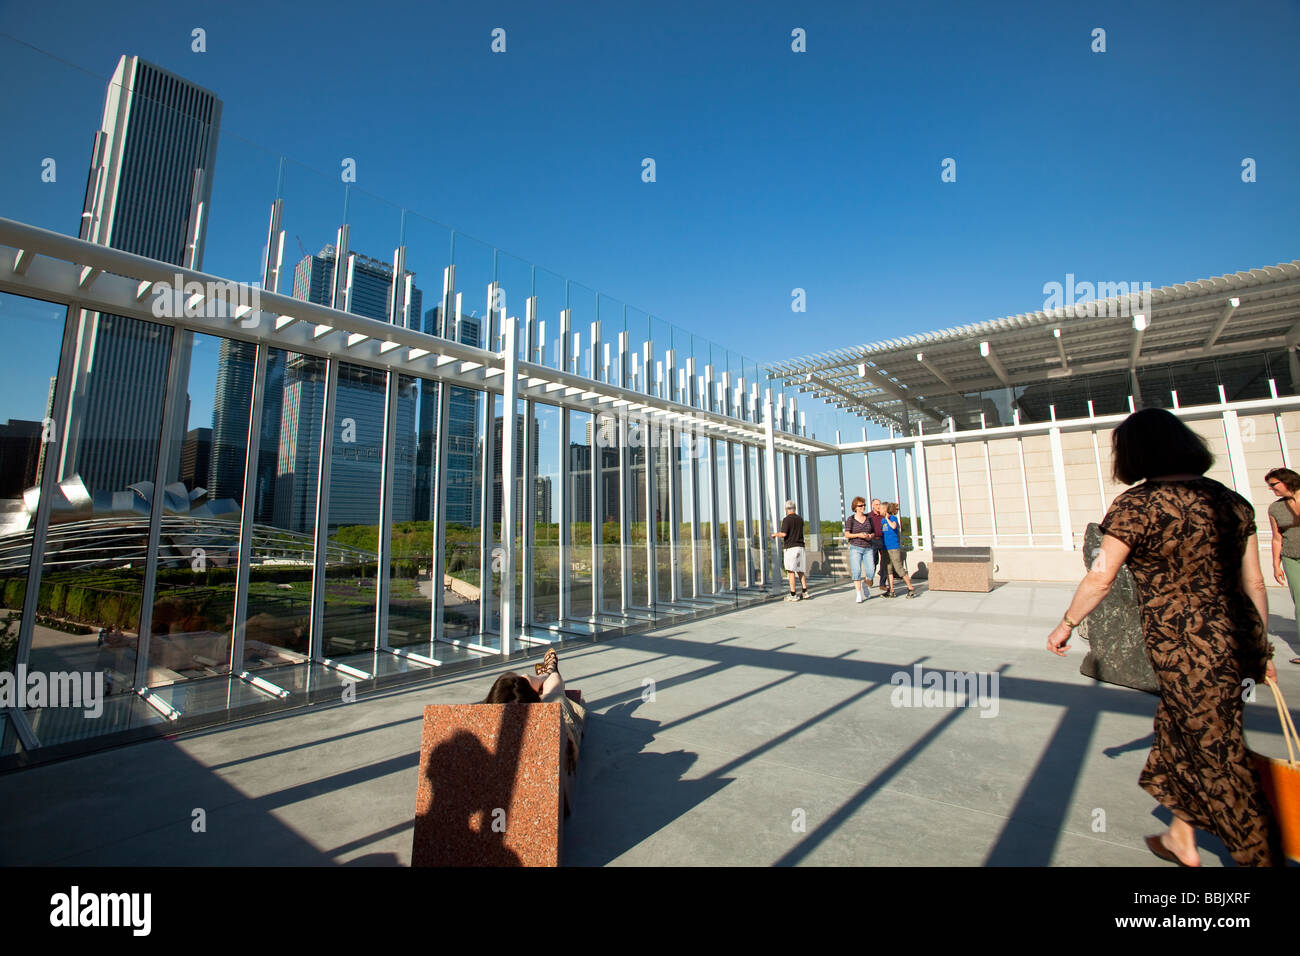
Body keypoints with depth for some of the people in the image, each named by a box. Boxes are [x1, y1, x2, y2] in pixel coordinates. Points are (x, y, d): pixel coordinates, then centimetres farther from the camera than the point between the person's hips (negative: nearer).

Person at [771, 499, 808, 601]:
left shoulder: (786, 519, -9)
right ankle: (805, 592, 6)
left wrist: (775, 534, 1)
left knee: (791, 571, -4)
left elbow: (783, 534, -18)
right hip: (800, 546, 6)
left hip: (790, 547, -6)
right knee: (801, 571, 12)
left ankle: (793, 595, -4)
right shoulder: (800, 519, 12)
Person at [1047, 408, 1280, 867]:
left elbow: (1100, 578, -14)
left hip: (1186, 649, -8)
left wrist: (1066, 624, -1)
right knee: (1180, 732, 22)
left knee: (1217, 755, 8)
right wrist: (1261, 646, 20)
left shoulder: (1136, 505, -16)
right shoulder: (1232, 500, 6)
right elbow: (1253, 583, 10)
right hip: (1236, 639, 8)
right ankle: (1181, 838, 38)